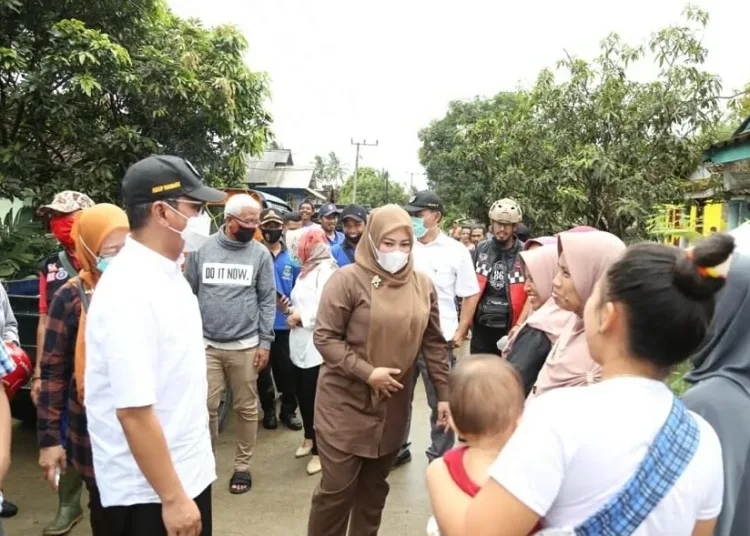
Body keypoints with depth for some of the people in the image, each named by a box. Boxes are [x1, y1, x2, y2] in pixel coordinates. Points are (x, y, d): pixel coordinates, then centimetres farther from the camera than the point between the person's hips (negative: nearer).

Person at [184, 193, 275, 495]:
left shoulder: (260, 254, -1)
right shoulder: (202, 249, -1)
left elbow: (267, 300, 1)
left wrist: (265, 342, -4)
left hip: (245, 346, 0)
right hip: (207, 344, 0)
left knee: (246, 408, 9)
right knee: (206, 407, 5)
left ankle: (243, 465, 26)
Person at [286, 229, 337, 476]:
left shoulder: (325, 270, -12)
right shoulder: (307, 270, 17)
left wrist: (300, 317, -12)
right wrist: (292, 312, 2)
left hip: (316, 345, -9)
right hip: (301, 343, 9)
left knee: (315, 397, -2)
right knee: (303, 394, 16)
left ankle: (320, 450, 10)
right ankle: (309, 438, 34)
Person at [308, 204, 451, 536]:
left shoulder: (422, 285, 1)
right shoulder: (348, 279, -13)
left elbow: (434, 343, 7)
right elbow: (324, 337, -13)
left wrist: (443, 394, 5)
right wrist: (367, 372, -20)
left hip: (393, 405, 4)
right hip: (345, 403, -4)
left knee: (375, 485, 19)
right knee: (337, 487, 5)